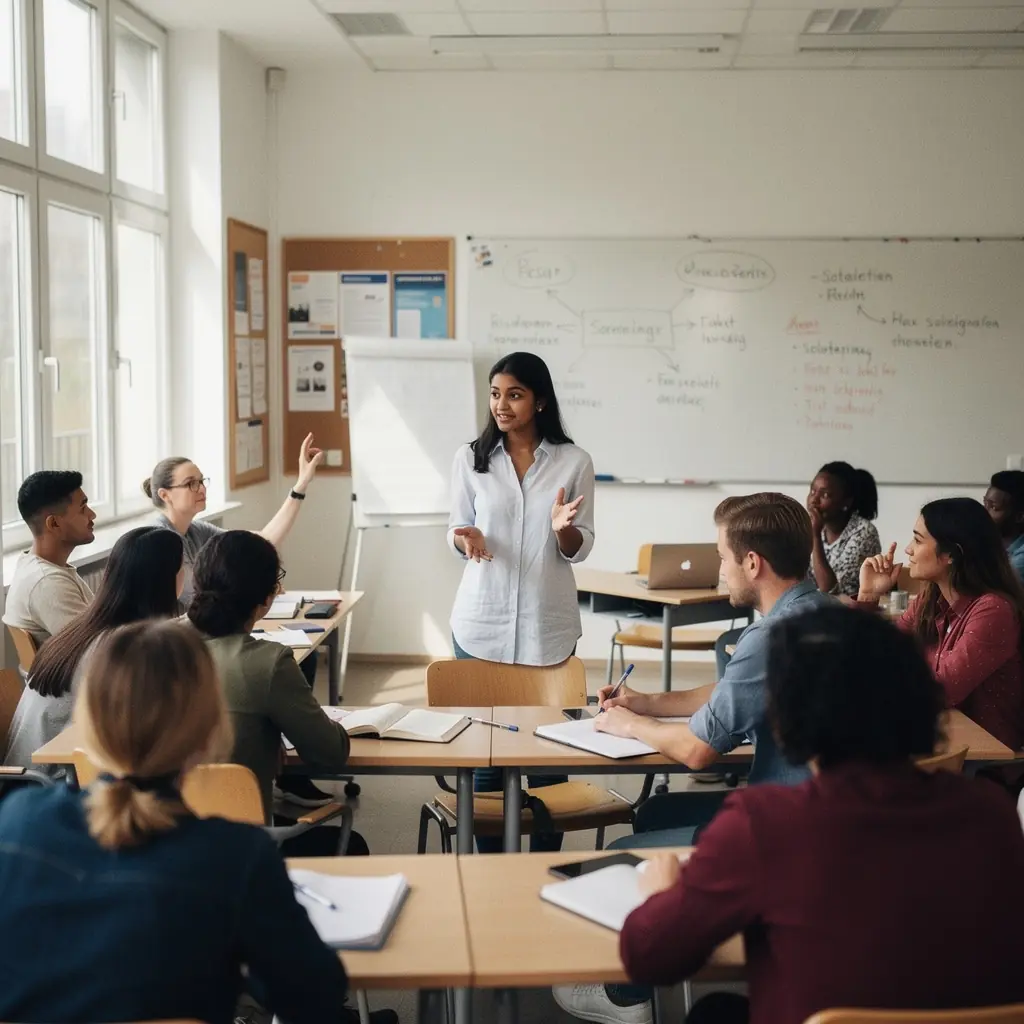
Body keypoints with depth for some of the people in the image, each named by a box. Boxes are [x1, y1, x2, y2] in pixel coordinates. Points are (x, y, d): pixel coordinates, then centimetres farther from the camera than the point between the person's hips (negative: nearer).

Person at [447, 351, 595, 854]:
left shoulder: (573, 462, 0)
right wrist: (465, 537, -15)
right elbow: (458, 531, 8)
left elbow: (579, 550, 3)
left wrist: (562, 527, -19)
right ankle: (488, 860, 18)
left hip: (547, 625, -1)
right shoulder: (470, 458, 3)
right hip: (482, 622, 1)